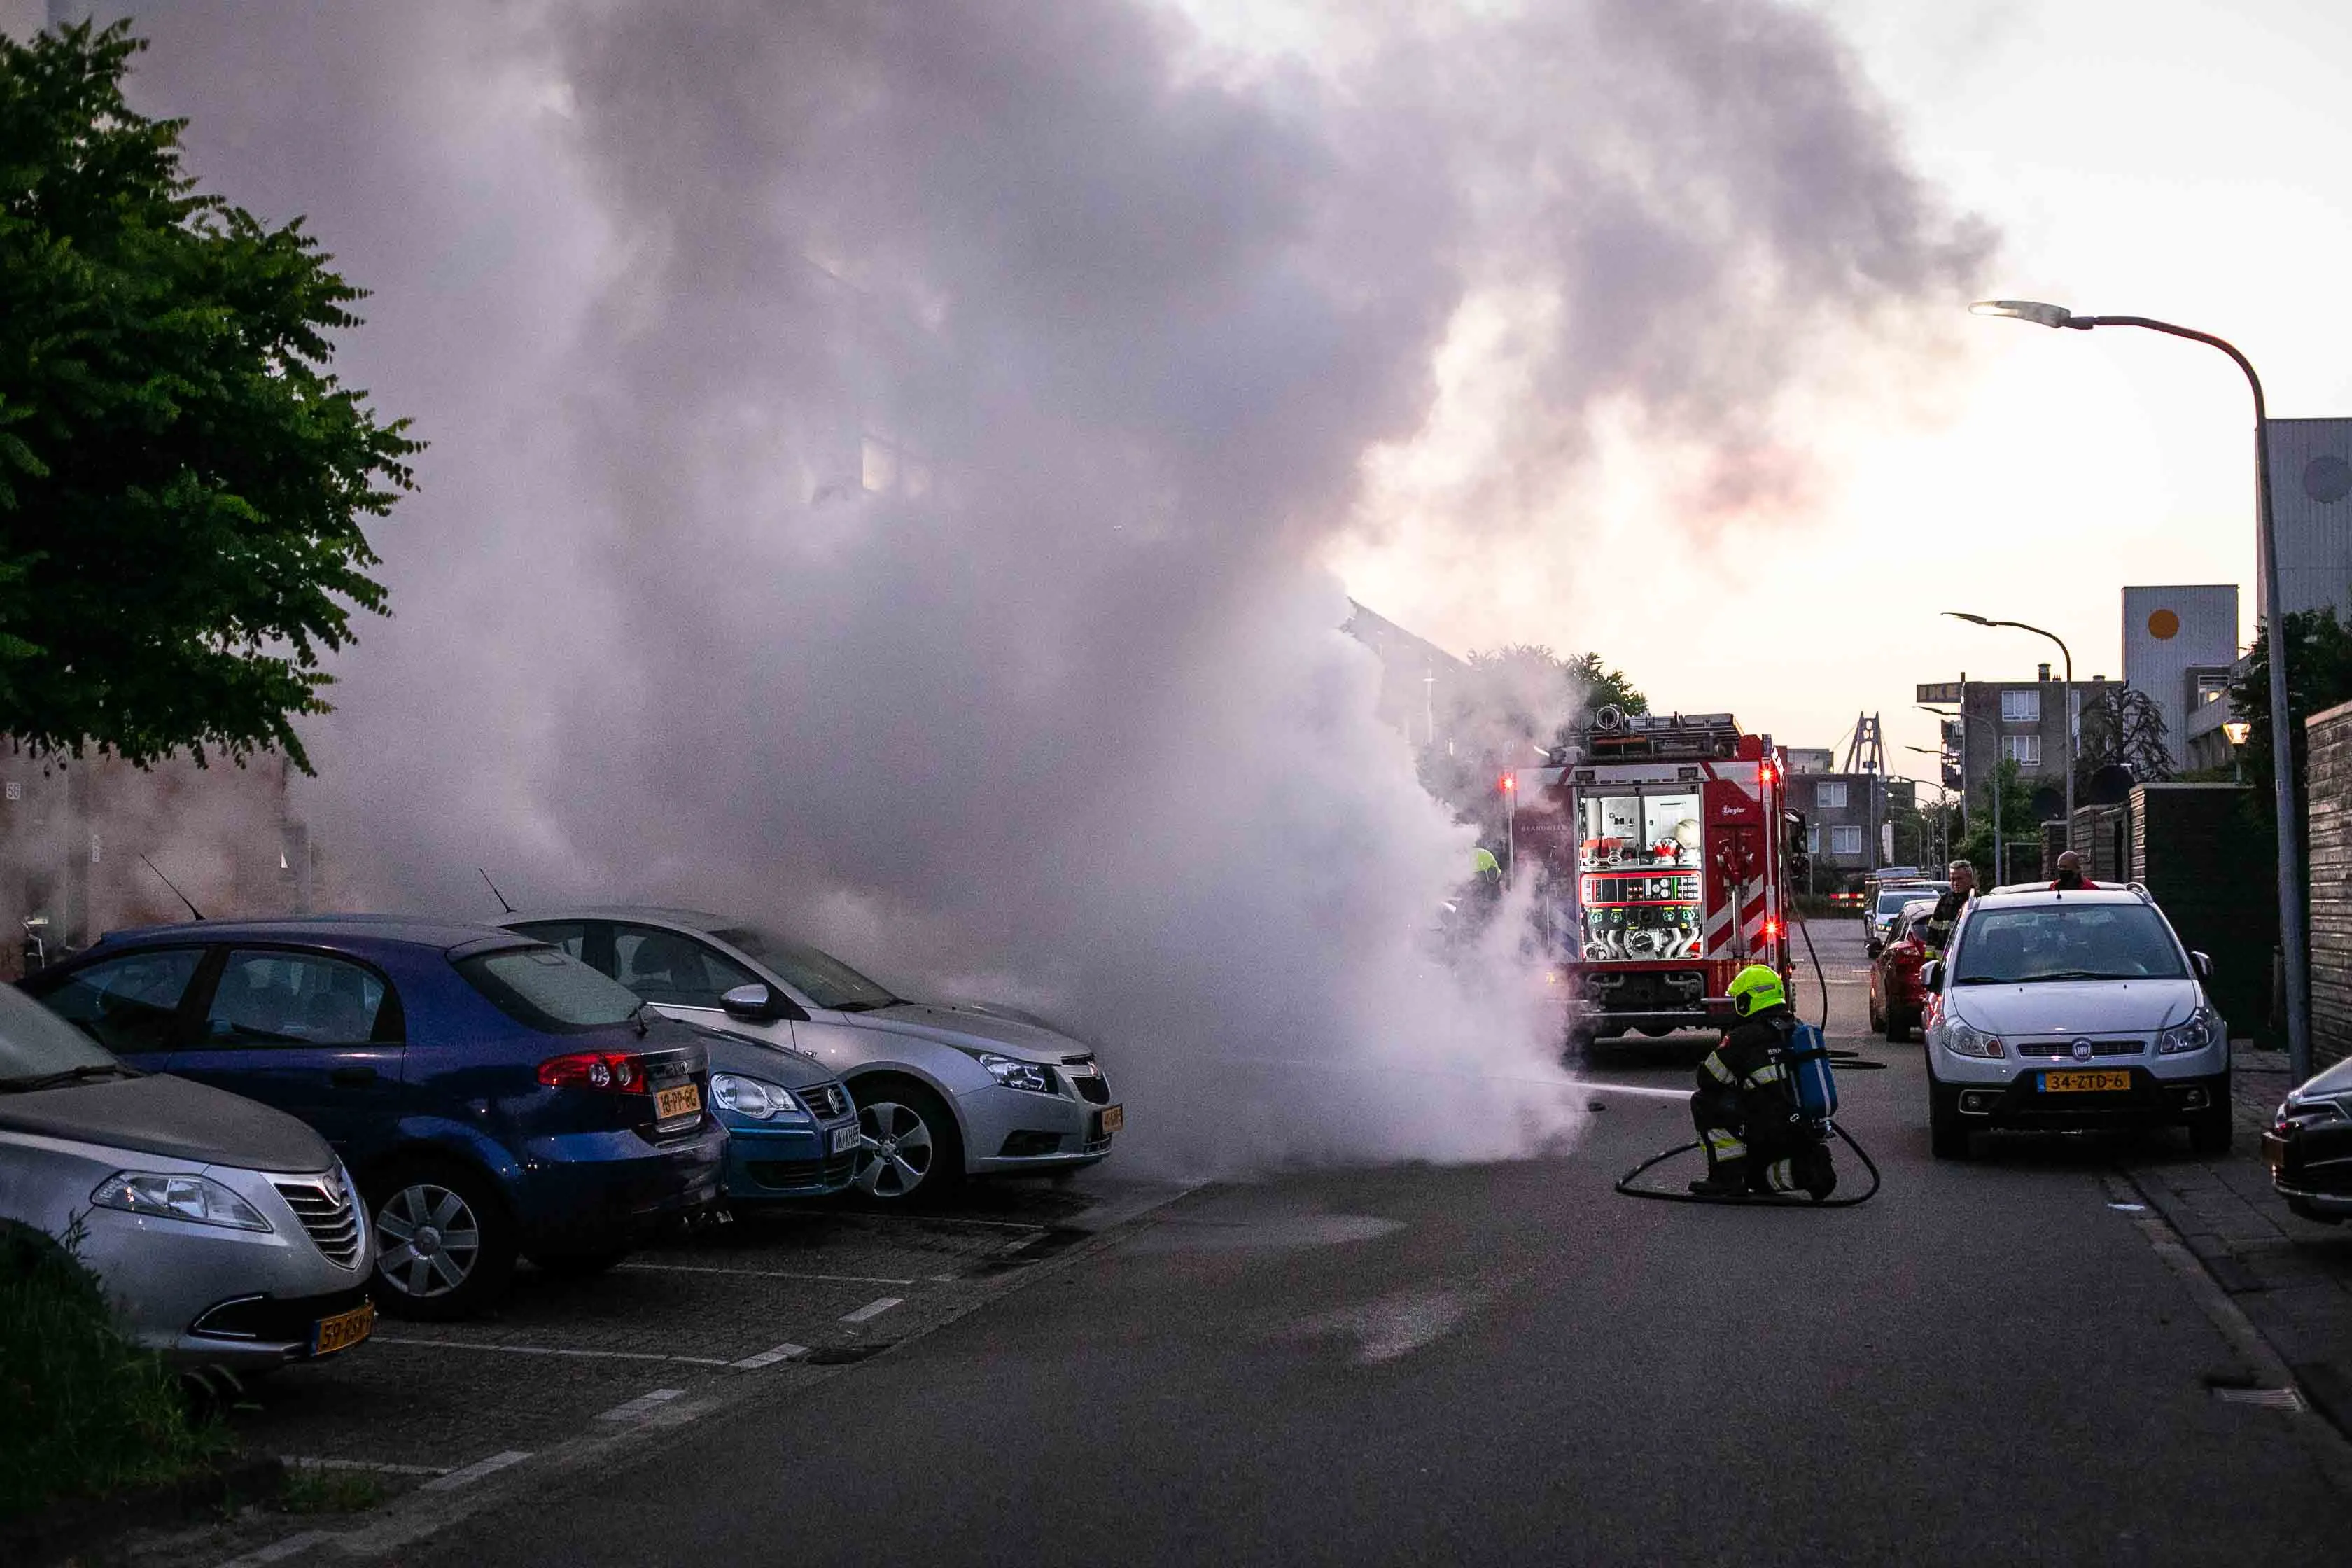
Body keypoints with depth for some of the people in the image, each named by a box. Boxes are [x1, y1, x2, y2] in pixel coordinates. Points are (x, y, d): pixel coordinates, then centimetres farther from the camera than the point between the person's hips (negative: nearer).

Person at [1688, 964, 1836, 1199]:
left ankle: (1728, 1176, -1)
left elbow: (1707, 1079, -1)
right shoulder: (1799, 1031, 12)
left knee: (1703, 1101, 1)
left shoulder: (1743, 1039, -10)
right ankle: (1808, 1167, 4)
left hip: (1772, 1132, -8)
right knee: (1756, 1177, 30)